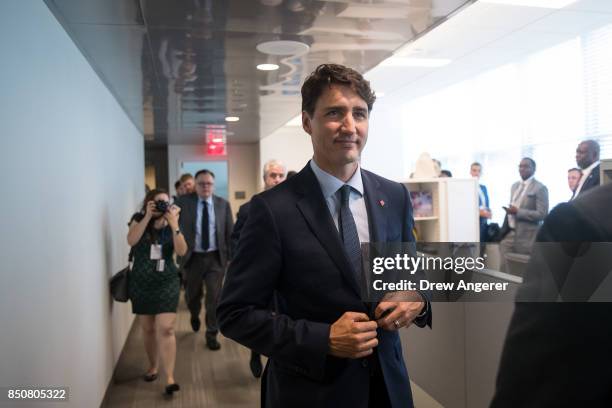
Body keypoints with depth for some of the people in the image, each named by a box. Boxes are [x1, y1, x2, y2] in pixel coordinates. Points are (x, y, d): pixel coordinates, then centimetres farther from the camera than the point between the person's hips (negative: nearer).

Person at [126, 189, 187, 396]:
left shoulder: (171, 226, 0)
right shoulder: (139, 220, 0)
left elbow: (182, 251, -14)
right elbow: (131, 240, -20)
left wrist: (174, 223, -20)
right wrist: (148, 217, -22)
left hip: (167, 282, -1)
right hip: (141, 283, 1)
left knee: (165, 329, -10)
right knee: (148, 329, 11)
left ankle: (170, 377, -7)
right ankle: (152, 366, 32)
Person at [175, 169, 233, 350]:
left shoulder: (223, 204, 0)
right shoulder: (183, 202, -4)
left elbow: (230, 232, 3)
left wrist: (232, 256, 1)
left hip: (216, 257, 0)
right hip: (192, 257, 0)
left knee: (214, 298, 1)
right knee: (192, 294, 17)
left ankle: (211, 335, 18)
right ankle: (195, 316, 50)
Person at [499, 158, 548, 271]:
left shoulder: (540, 188, -9)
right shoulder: (514, 186, 14)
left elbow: (542, 214, -16)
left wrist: (518, 212, -21)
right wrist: (503, 231, 17)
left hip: (526, 237, -6)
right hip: (509, 234, 7)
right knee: (504, 268, 7)